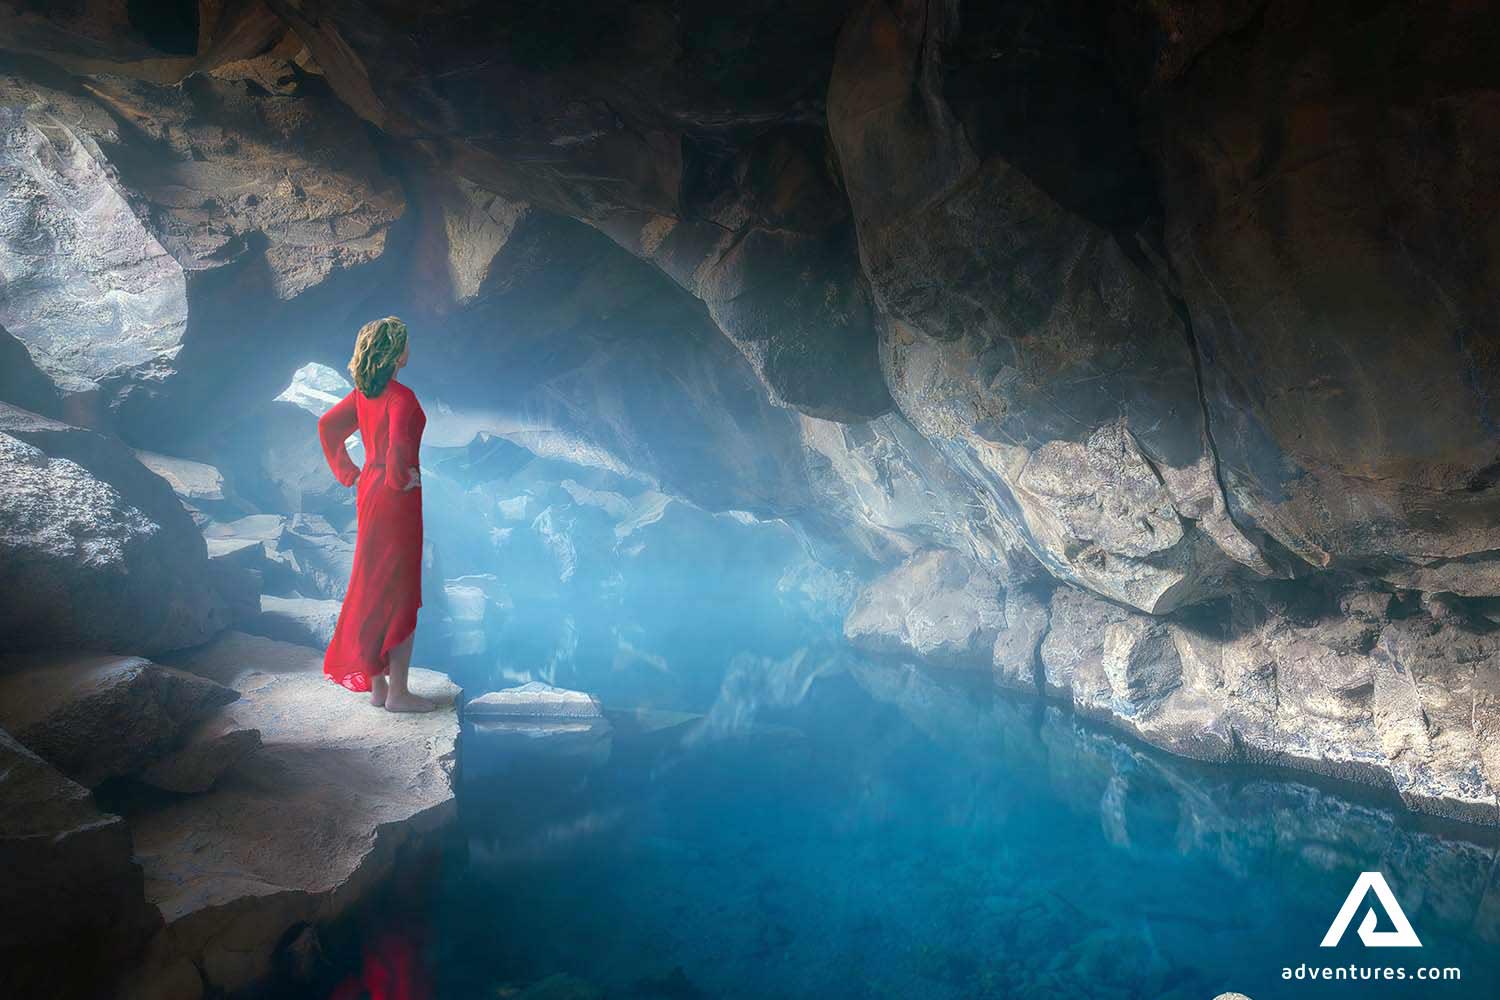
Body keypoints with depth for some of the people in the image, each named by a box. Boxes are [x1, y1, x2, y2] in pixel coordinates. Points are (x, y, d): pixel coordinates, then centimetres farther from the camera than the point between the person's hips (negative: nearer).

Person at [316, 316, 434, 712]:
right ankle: (397, 692, 8)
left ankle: (376, 685, 24)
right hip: (397, 500, -8)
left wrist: (346, 471, 17)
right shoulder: (401, 396, -19)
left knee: (375, 586, 15)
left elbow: (327, 425, 17)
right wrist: (400, 479, -16)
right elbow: (399, 444, -32)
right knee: (401, 590, 1)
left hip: (369, 492, 8)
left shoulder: (362, 393, 7)